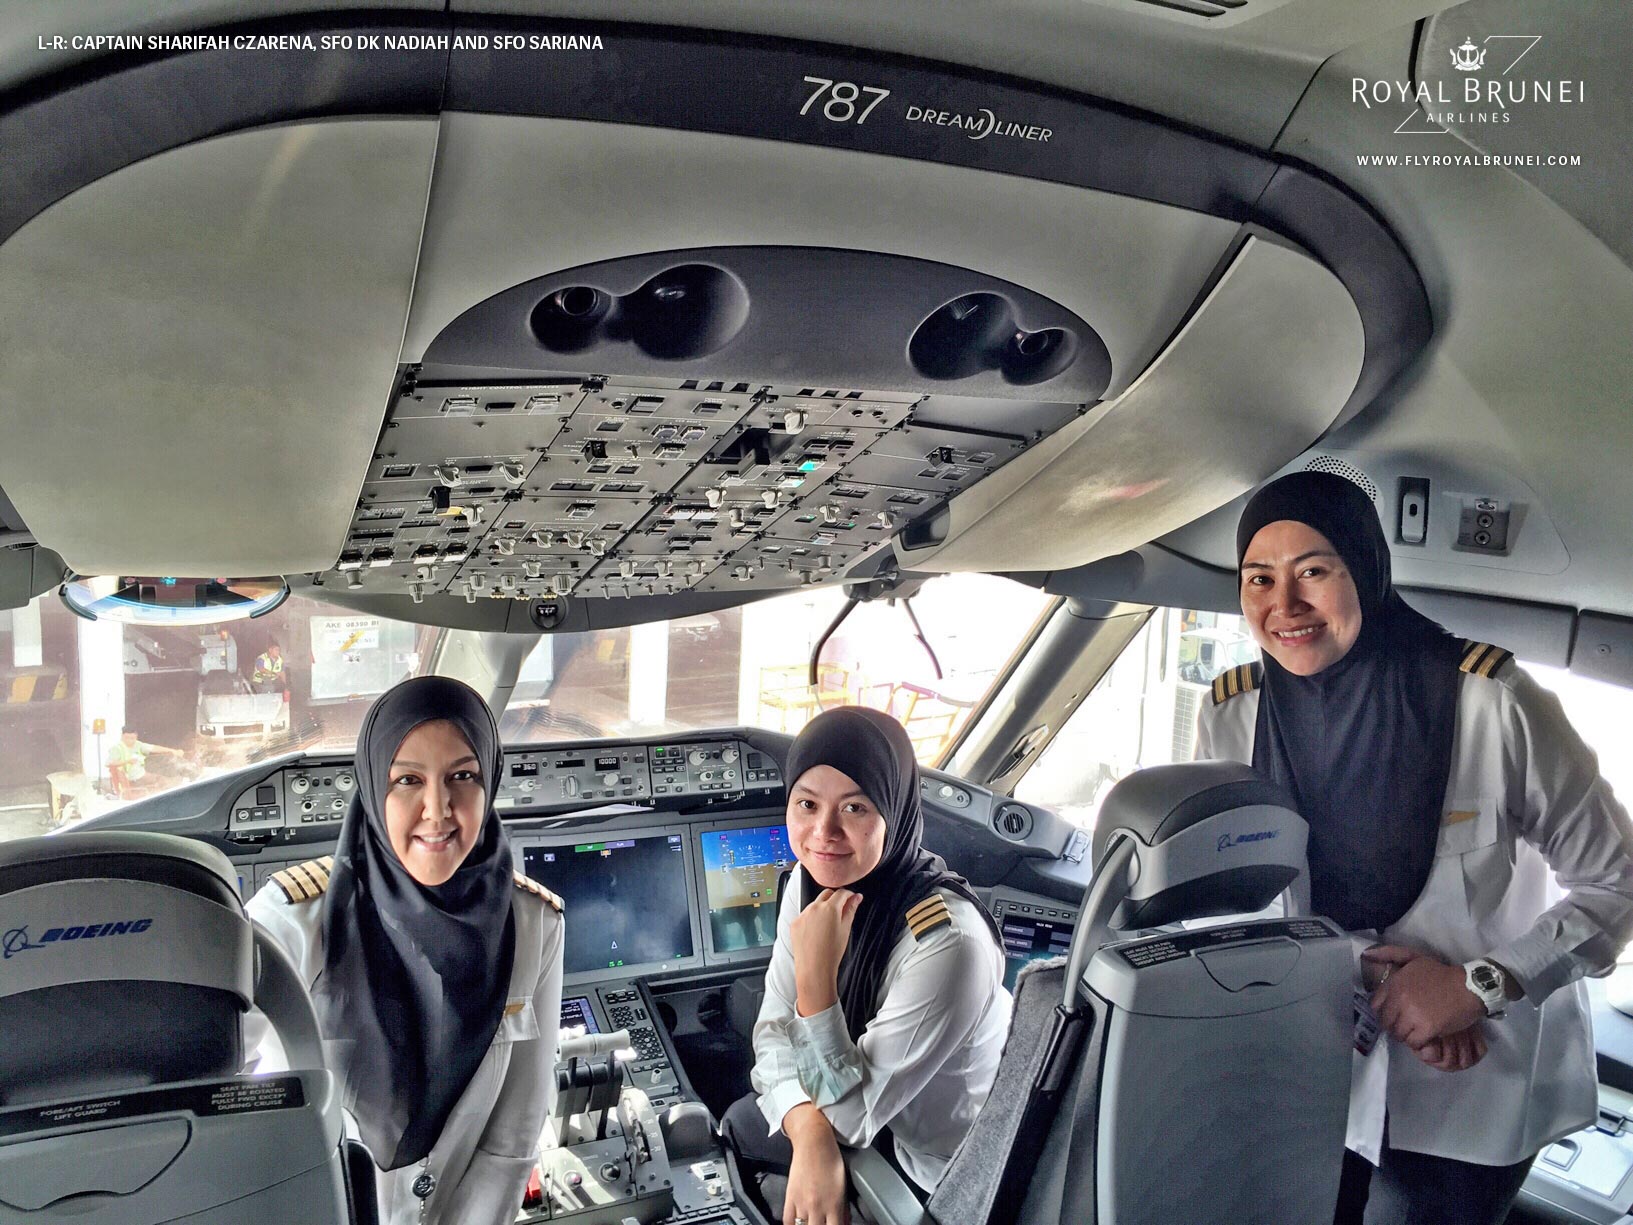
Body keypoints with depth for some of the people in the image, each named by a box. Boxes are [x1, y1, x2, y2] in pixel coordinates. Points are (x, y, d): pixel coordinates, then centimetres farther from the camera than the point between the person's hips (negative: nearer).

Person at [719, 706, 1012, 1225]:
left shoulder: (947, 943, -37)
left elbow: (850, 1116, -28)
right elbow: (774, 1029, -10)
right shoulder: (811, 883, -15)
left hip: (949, 1180, -6)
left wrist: (817, 977, -40)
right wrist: (811, 1135, -27)